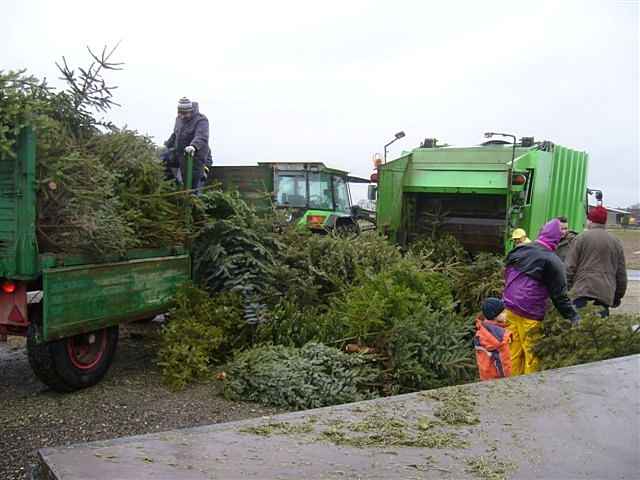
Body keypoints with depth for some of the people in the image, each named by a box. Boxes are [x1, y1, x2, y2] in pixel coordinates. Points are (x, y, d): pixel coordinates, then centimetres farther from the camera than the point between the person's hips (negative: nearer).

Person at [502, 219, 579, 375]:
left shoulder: (518, 251, 9)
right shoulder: (552, 261, -10)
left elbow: (507, 276, 18)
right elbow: (559, 295, -10)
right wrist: (573, 316, -4)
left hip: (510, 307, 7)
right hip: (530, 314, -7)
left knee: (515, 350, 14)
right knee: (532, 352, 4)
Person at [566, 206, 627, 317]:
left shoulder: (581, 238, 2)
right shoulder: (616, 242, 14)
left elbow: (570, 267, -2)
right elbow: (621, 273, 16)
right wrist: (618, 295, 24)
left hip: (582, 291, -3)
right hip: (606, 294, 3)